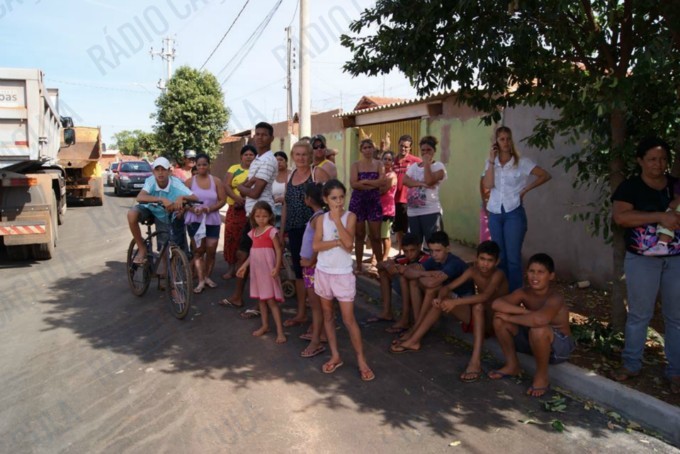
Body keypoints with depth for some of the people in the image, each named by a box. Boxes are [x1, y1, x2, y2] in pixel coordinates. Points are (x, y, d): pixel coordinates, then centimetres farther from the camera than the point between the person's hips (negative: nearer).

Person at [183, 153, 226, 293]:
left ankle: (207, 276, 22)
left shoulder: (216, 181, 3)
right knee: (198, 250, -3)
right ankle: (200, 280, -1)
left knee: (211, 250, 4)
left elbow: (222, 200, 0)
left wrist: (210, 208, -16)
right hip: (194, 220, -1)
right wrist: (193, 209, -19)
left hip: (212, 220, 1)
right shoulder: (190, 182, 2)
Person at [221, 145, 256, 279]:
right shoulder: (234, 169, 11)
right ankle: (231, 268, 11)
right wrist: (237, 198, -17)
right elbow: (226, 186, 1)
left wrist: (246, 200, -17)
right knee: (231, 238, 0)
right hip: (234, 209, 2)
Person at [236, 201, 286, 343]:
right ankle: (265, 326, 28)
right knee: (261, 298, 15)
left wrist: (277, 267, -24)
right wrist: (244, 266, 17)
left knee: (271, 300, -9)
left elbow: (279, 250, -14)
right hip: (256, 269, 7)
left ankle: (280, 331, -6)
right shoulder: (253, 232, 10)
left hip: (267, 269, -7)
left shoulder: (271, 231, -11)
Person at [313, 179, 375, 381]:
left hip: (343, 274, -3)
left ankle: (361, 360, 10)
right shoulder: (321, 219, 0)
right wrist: (338, 242, -19)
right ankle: (335, 356, 26)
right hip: (323, 272, 4)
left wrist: (337, 220, -20)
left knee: (349, 319, -2)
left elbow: (348, 243, -21)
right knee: (328, 316, 13)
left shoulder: (350, 216, -6)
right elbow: (316, 246, -12)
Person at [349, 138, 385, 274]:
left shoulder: (379, 164, 6)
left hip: (374, 201, 1)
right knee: (360, 235, 7)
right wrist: (373, 184, -11)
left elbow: (382, 181, -10)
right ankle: (359, 266, 16)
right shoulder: (355, 164, 2)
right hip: (358, 201, 0)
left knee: (376, 236, 1)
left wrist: (364, 181, -11)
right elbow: (353, 184, -11)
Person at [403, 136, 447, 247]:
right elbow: (405, 181, -2)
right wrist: (421, 183, -16)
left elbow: (429, 181, -18)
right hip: (412, 212, 6)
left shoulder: (438, 166, -1)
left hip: (431, 211, -5)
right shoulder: (414, 166, 14)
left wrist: (427, 163, -9)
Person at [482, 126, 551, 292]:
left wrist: (526, 189, -5)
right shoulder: (491, 162, 6)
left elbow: (545, 175, -3)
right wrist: (492, 160, -11)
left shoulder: (521, 162, -3)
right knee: (499, 256, 10)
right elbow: (488, 185, -10)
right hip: (494, 214, 4)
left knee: (513, 257, -5)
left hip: (514, 214, -4)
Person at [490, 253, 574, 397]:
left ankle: (542, 377, -13)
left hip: (559, 346, -6)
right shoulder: (524, 292, -10)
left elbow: (539, 319, -49)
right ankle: (512, 365, 6)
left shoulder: (554, 299, -29)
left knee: (538, 329, -39)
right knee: (499, 318, -12)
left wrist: (510, 317, -32)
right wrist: (524, 311, -31)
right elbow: (497, 304, -21)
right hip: (534, 340, 6)